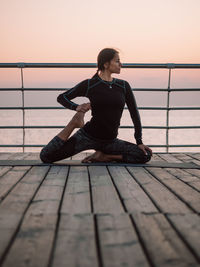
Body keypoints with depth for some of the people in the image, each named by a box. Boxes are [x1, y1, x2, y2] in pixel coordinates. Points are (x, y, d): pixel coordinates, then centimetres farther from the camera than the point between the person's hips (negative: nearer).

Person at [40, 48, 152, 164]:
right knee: (46, 157, -15)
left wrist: (139, 142, 2)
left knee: (146, 155, -12)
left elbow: (134, 113, 6)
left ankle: (103, 156, -2)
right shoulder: (89, 85, -4)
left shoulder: (123, 86, 5)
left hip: (110, 141, 3)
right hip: (88, 136, -3)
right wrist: (76, 107, -17)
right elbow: (61, 97, 3)